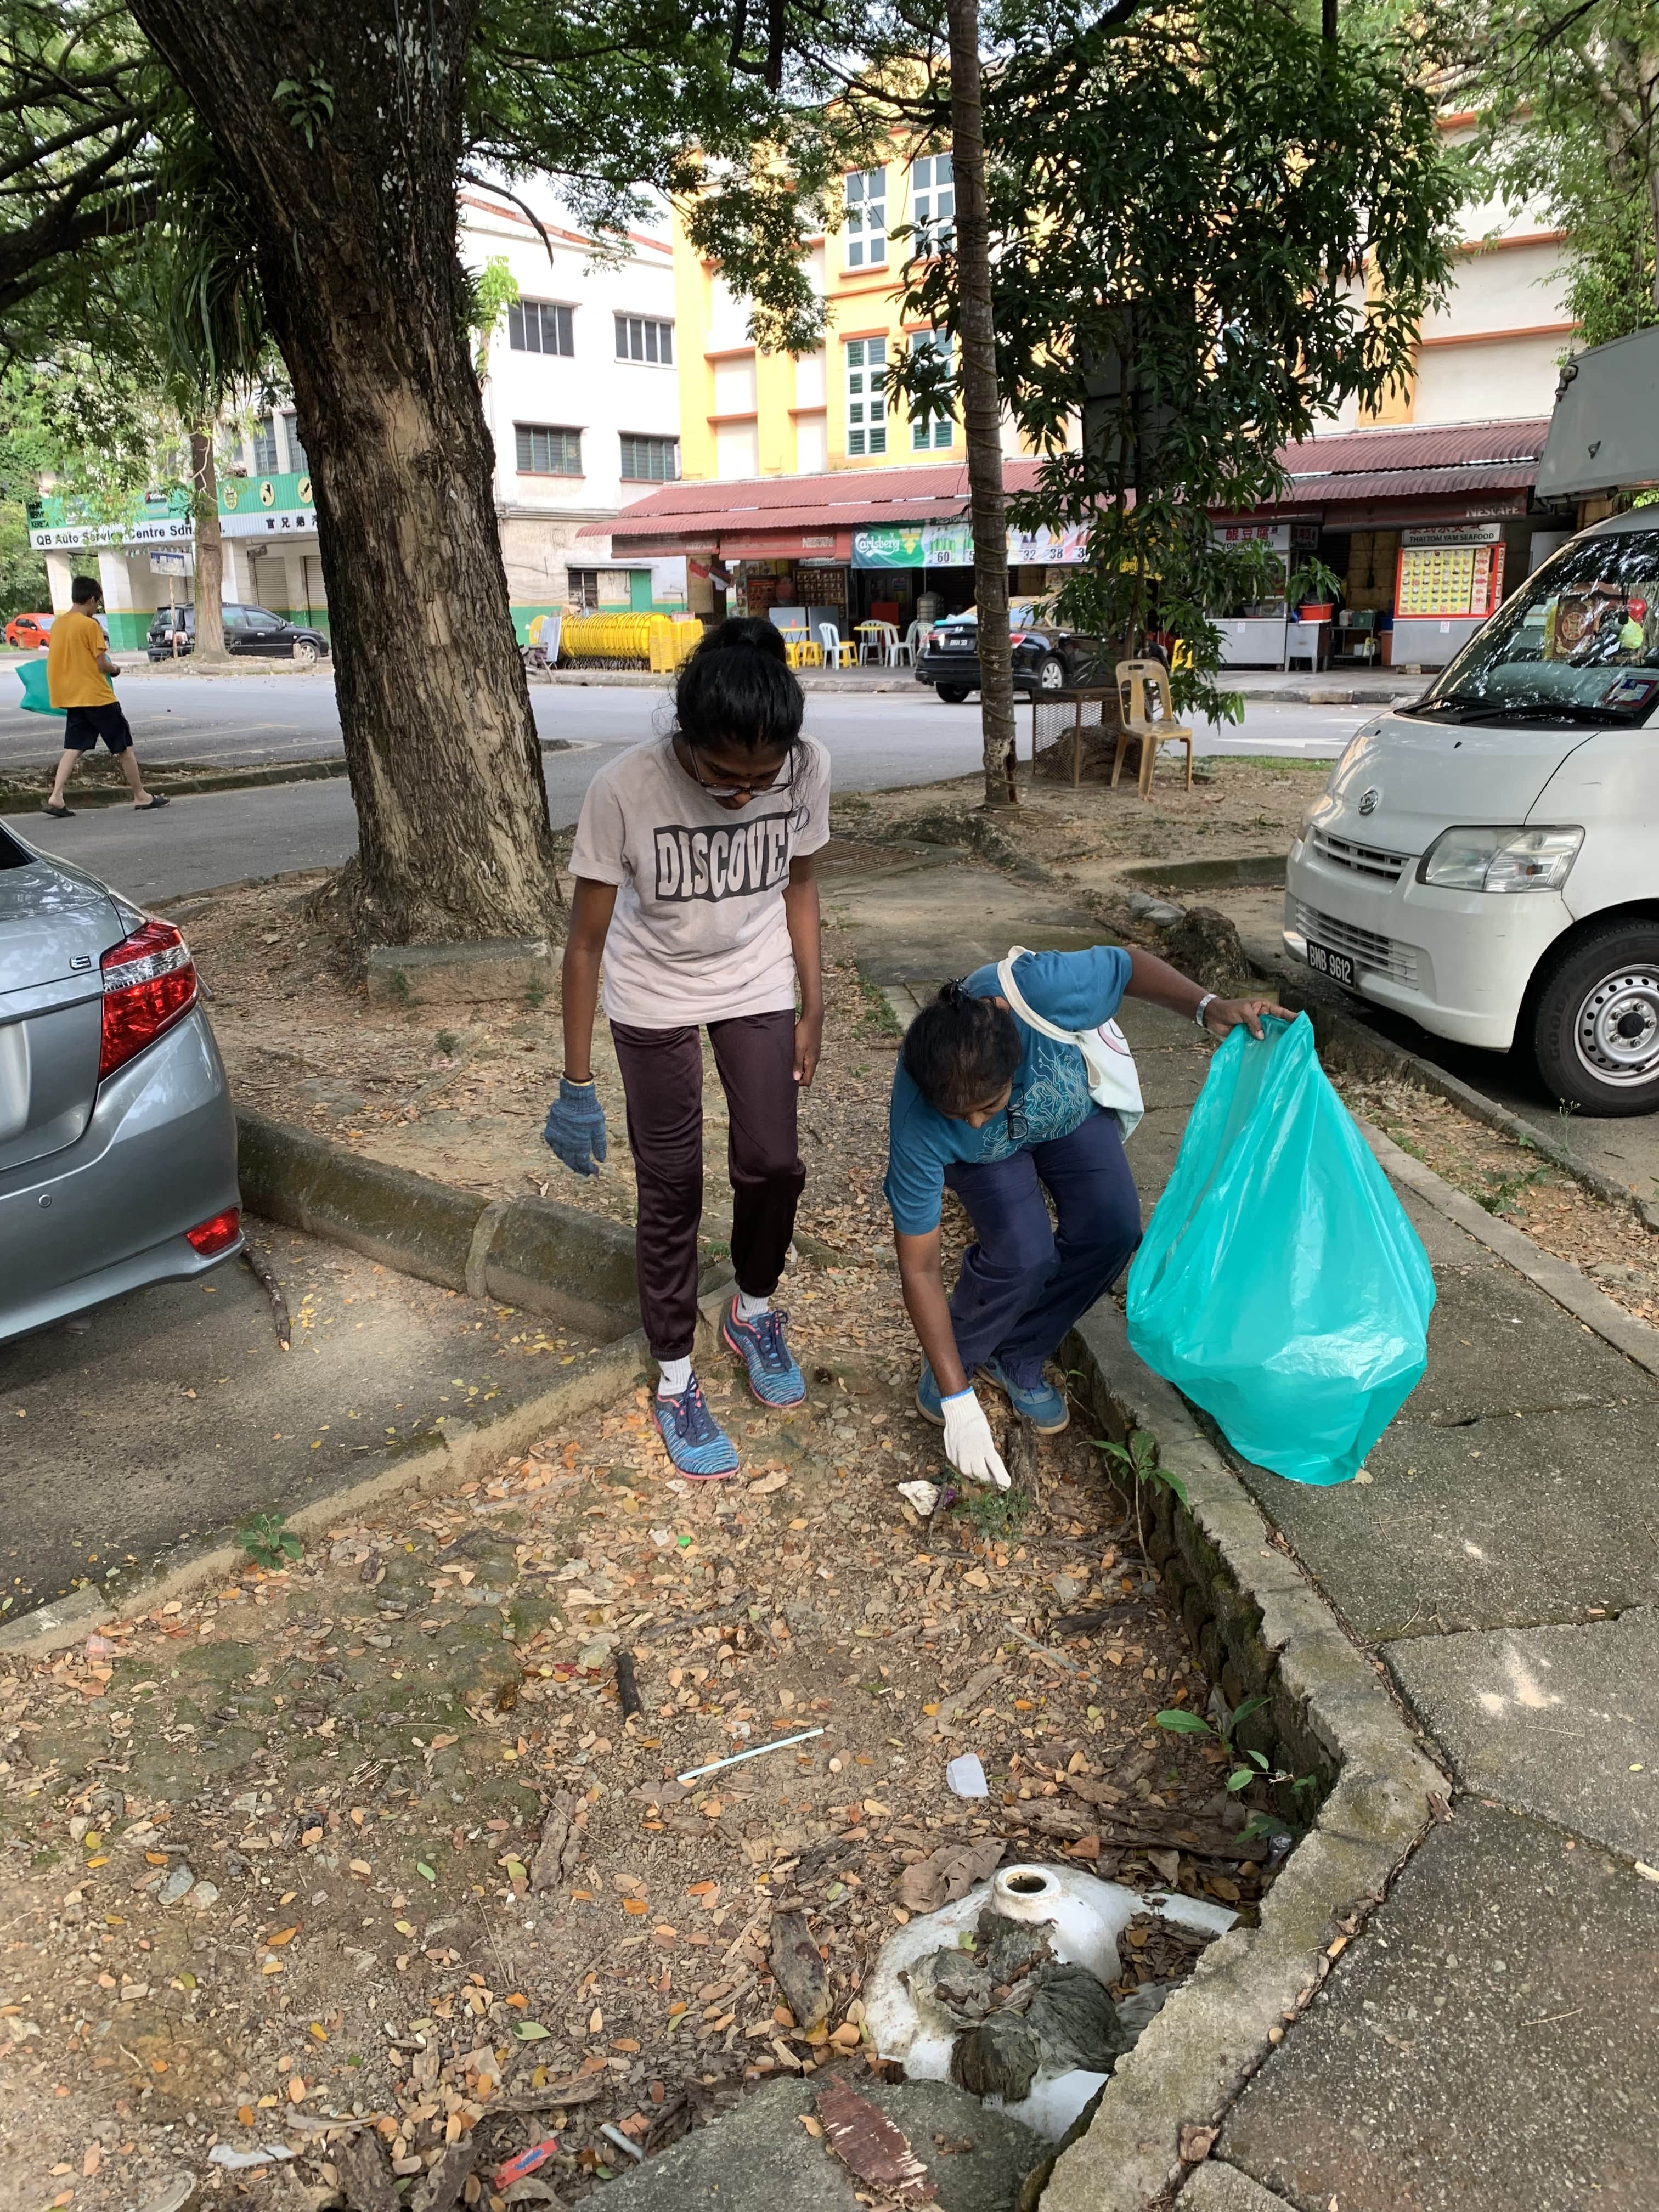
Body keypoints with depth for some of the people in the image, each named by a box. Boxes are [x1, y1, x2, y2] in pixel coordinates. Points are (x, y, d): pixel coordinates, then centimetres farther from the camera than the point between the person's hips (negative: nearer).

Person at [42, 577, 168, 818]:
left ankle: (56, 798, -7)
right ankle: (141, 797, 11)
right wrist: (114, 668, 7)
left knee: (74, 748, 6)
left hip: (71, 698, 7)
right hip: (96, 696, -7)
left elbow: (60, 659, 14)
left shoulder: (58, 624, 9)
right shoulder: (90, 625, -12)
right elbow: (101, 664, -14)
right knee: (124, 747, 5)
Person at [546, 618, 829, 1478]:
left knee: (772, 1163, 1)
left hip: (758, 985, 2)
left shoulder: (809, 768, -22)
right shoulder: (624, 789, -31)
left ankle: (753, 1312, 32)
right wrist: (576, 1083, -15)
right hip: (653, 997, -2)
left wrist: (812, 1005, 4)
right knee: (671, 1190, 2)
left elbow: (797, 884, -2)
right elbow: (586, 940, -20)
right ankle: (675, 1382, 21)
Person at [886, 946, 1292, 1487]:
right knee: (1022, 1253, -26)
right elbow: (919, 1268, -32)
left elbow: (1126, 965, -21)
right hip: (984, 1157, -2)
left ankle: (1018, 1362, 7)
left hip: (1071, 1106, 2)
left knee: (1111, 1231, -17)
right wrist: (957, 1402, -31)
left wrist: (1209, 1008, -37)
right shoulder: (917, 1130, -41)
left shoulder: (1037, 988, -44)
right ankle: (956, 1364, 4)